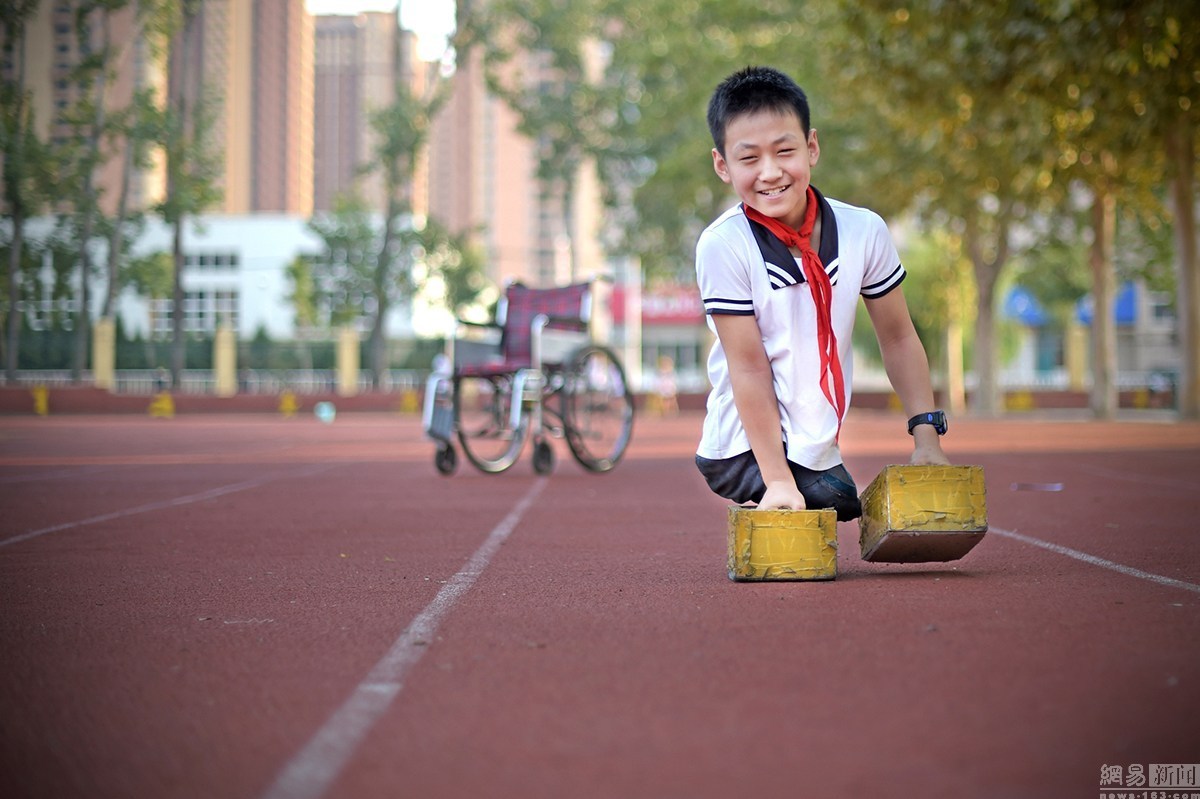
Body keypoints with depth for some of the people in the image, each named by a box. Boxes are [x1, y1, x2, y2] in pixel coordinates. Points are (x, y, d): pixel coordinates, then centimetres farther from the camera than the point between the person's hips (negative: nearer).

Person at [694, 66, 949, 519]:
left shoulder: (864, 231, -6)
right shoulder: (723, 245, -17)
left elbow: (897, 338, 5)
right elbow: (749, 367, -16)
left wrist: (926, 436, -2)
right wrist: (778, 480, -18)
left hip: (819, 454, 5)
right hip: (746, 453, -4)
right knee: (837, 502, -22)